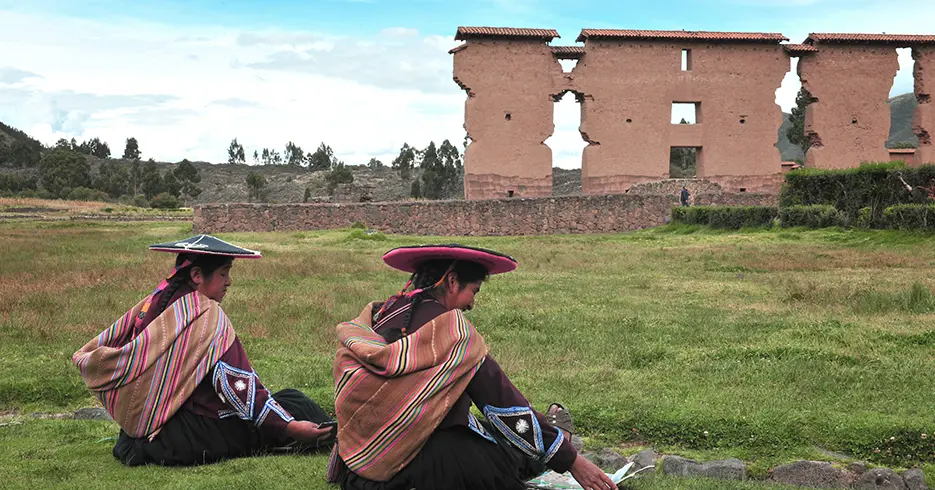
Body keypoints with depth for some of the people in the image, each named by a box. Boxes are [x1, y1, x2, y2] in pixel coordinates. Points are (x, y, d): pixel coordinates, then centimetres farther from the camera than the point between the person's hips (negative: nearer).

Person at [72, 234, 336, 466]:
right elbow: (239, 386, -21)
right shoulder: (206, 315, -17)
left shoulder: (151, 304, 6)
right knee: (293, 403, -2)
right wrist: (291, 427, -20)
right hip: (188, 439, -9)